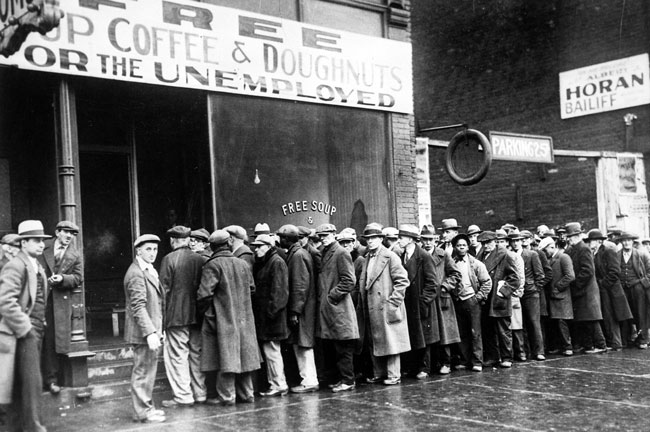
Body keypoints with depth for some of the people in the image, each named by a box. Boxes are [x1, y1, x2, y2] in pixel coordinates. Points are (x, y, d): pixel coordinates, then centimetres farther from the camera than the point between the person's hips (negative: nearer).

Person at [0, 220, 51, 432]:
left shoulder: (37, 267, 17)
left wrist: (40, 325, 15)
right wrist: (25, 329, -18)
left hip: (35, 331, 9)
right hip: (23, 333, -9)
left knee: (21, 383, 13)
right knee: (32, 381, -9)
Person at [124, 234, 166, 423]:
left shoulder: (149, 271, 16)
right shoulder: (136, 274, -16)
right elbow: (138, 307, -23)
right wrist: (150, 332, -28)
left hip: (152, 331, 10)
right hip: (143, 332, -10)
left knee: (148, 370, 16)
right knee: (143, 371, -3)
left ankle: (146, 407, 26)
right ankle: (143, 412, 5)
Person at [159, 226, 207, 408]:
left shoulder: (169, 259, -8)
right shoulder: (201, 259, 4)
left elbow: (164, 289, -9)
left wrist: (163, 315, -2)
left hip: (176, 316, -5)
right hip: (197, 315, 5)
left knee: (177, 355, 1)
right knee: (197, 354, 13)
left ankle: (183, 396, 1)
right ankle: (200, 393, 18)